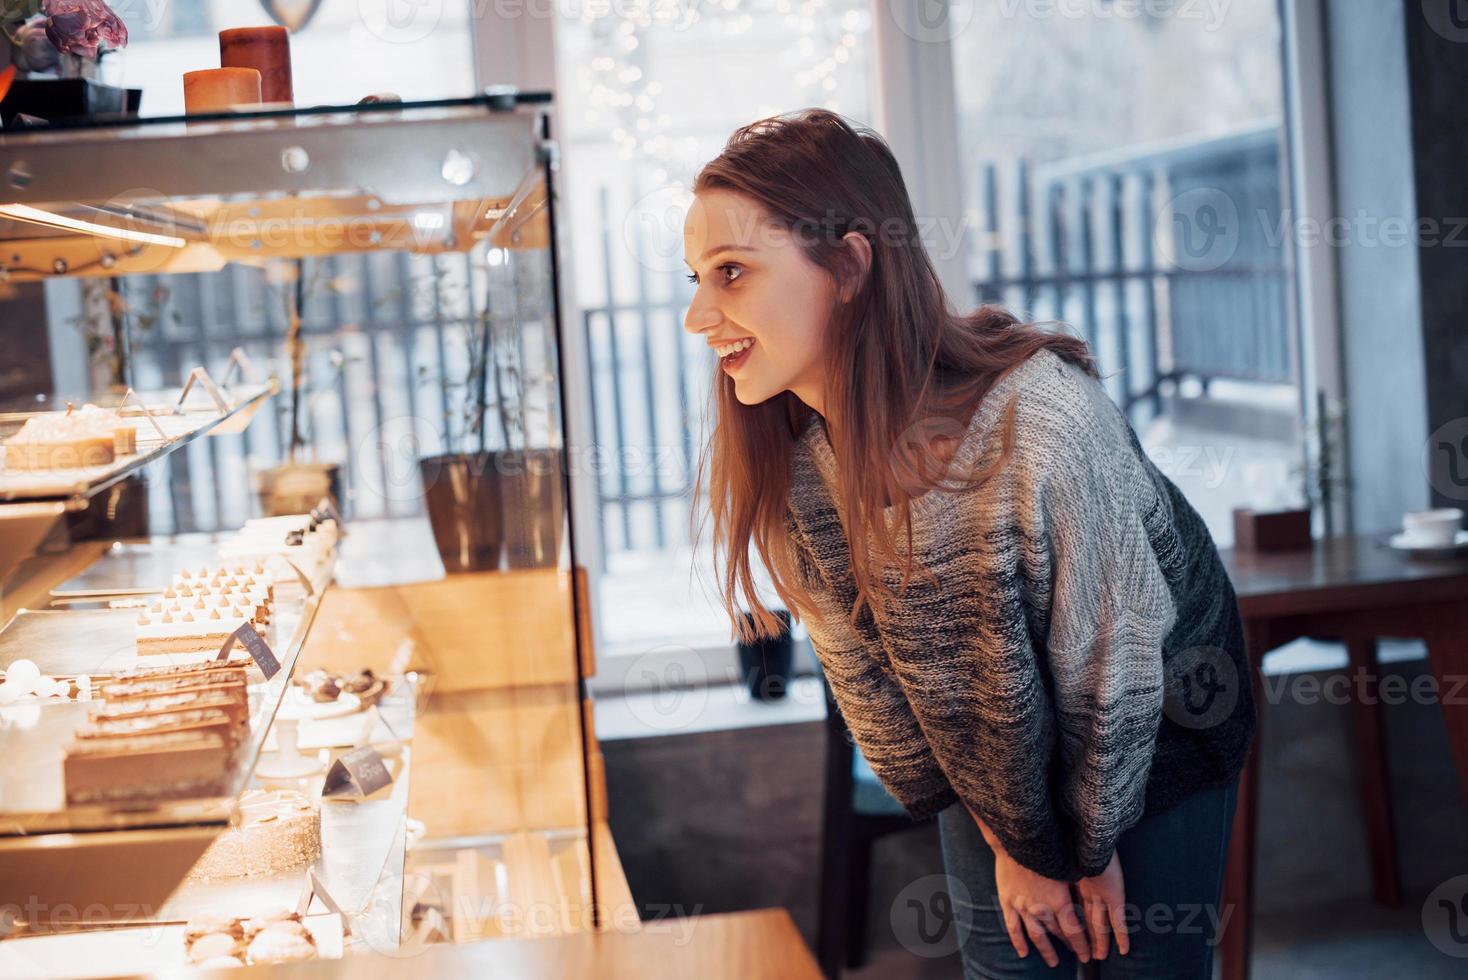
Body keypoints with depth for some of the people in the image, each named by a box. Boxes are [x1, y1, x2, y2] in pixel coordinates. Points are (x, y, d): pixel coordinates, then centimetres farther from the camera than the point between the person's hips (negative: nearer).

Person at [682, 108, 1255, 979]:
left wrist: (1095, 847, -10)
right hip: (990, 739, 4)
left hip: (1162, 714, -4)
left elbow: (1113, 670, -24)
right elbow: (867, 677, -8)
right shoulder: (785, 462, -22)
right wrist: (1012, 843, -2)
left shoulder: (1043, 420, -39)